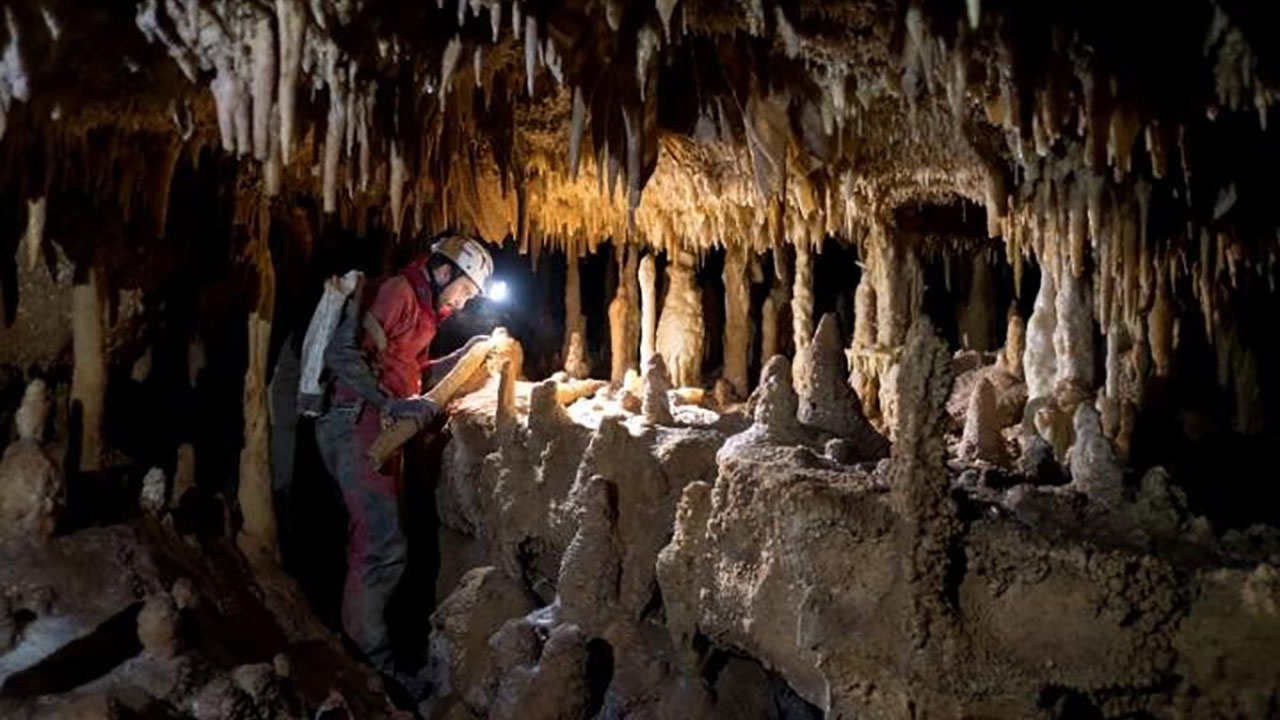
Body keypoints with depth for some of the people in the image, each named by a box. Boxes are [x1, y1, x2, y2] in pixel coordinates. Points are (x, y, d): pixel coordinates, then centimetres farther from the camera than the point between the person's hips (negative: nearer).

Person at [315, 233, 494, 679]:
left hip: (383, 431, 10)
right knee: (383, 546, -11)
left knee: (374, 542, 14)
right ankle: (370, 662, -3)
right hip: (361, 425, -10)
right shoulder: (397, 292, -11)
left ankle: (361, 646, 24)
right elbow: (341, 355, -20)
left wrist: (465, 355, 17)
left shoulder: (423, 307, 20)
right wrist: (392, 403, -26)